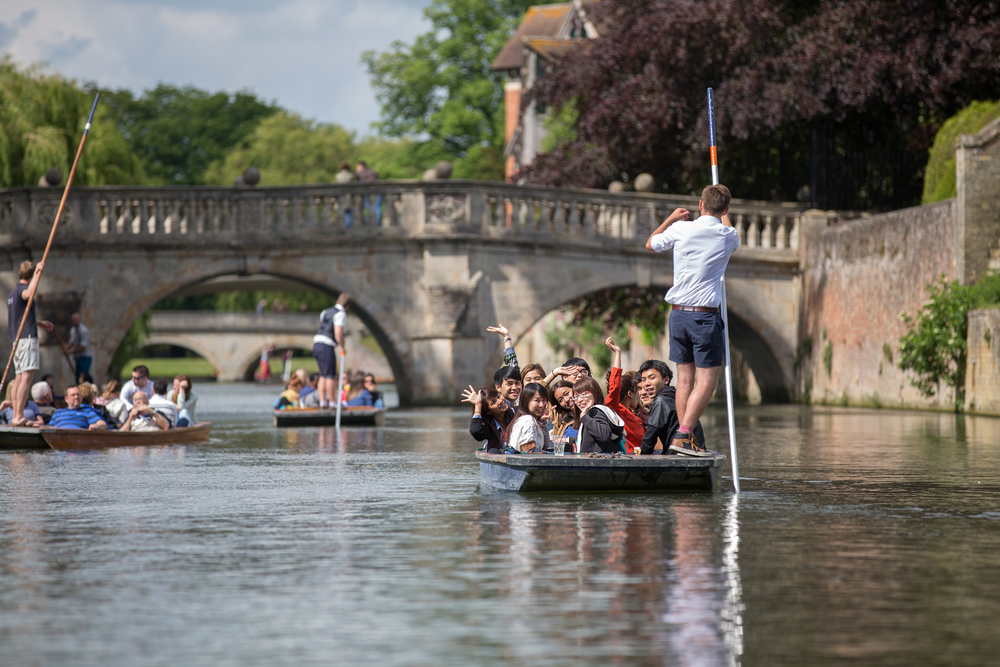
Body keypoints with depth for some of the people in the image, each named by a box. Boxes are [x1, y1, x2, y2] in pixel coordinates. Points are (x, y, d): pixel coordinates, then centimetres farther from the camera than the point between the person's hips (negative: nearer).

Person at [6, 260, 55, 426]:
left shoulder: (12, 293, 21)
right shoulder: (21, 289, -7)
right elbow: (29, 293, -34)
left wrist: (39, 323, 41)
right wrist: (38, 271, -30)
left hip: (16, 338, 10)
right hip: (27, 337, -10)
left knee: (19, 376, 9)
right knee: (27, 375, -14)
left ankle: (16, 415, 7)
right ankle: (18, 417, -21)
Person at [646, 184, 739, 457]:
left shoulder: (681, 229, -1)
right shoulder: (729, 236, -2)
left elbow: (651, 244, 20)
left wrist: (671, 218, 31)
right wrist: (723, 215, 45)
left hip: (678, 313, 4)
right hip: (706, 315, -4)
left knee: (685, 377, 10)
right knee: (707, 380, -2)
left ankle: (686, 442, 11)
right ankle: (683, 436, -15)